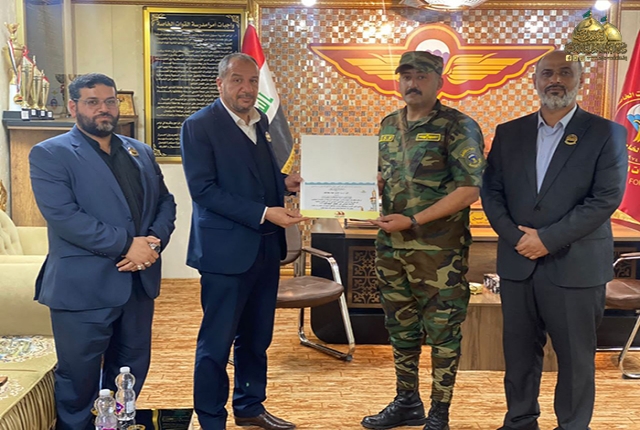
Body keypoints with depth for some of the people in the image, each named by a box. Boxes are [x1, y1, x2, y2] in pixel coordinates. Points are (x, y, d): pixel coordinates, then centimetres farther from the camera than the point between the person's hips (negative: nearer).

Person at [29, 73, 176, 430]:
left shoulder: (141, 152, 13)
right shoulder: (50, 154, -5)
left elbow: (165, 202, 12)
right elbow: (63, 215, -17)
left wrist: (155, 240, -9)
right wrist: (127, 244, -19)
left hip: (139, 281, 6)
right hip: (84, 287, -5)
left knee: (132, 371, 17)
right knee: (79, 377, 8)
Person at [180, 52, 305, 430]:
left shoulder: (260, 121, 12)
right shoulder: (199, 126, -10)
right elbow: (204, 189, -18)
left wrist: (285, 182, 1)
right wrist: (264, 213, -23)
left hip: (266, 248, 7)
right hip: (226, 250, -7)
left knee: (256, 338, 18)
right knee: (217, 342, 6)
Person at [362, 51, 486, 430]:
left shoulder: (458, 127, -10)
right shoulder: (388, 126, 10)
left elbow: (470, 189, -15)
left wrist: (414, 220, -17)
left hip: (439, 249, -6)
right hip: (391, 246, 7)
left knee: (442, 331, 5)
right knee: (401, 327, 16)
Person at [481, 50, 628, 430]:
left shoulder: (606, 133, -2)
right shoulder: (509, 133, 8)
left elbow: (607, 198, -11)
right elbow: (491, 191, 5)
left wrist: (548, 239, -16)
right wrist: (515, 236, -10)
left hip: (576, 266, -3)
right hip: (517, 263, 3)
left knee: (575, 356, 8)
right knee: (519, 351, 13)